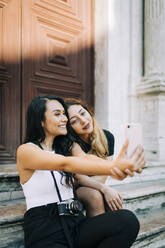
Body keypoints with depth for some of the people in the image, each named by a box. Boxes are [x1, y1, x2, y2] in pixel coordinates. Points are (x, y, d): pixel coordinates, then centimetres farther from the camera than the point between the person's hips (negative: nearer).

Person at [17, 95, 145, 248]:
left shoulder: (63, 148, 16)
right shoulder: (25, 151, -4)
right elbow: (66, 164, -21)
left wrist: (117, 165, -27)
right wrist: (114, 166, -34)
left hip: (75, 223, 6)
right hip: (45, 233, -6)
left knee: (127, 220, -22)